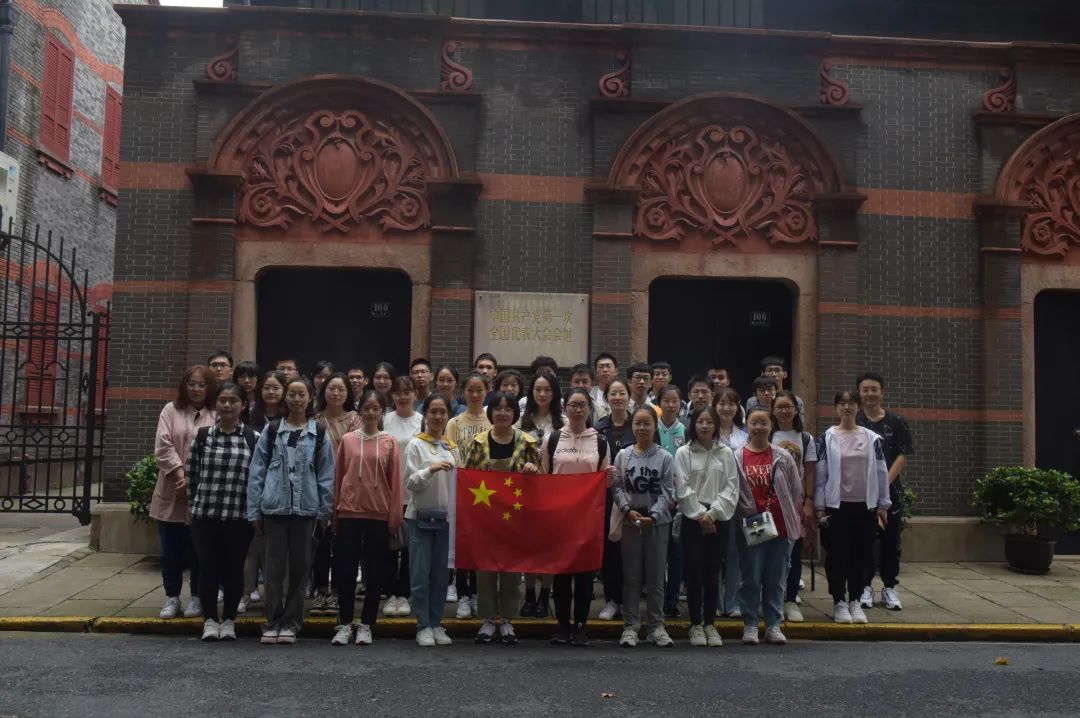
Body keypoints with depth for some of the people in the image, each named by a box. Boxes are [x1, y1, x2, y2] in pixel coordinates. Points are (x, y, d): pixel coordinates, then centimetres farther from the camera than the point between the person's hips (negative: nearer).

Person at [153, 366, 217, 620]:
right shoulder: (171, 410, 6)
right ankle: (172, 597, 22)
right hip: (172, 493, 2)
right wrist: (180, 472, -14)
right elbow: (163, 446, -3)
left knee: (199, 549, 6)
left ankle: (196, 597, 20)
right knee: (171, 549, 8)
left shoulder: (216, 415, 1)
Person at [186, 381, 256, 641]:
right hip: (205, 515, 1)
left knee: (234, 569, 8)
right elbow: (191, 474, 9)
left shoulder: (253, 439, -1)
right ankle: (210, 619, 19)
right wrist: (196, 504, 8)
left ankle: (229, 619, 24)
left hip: (239, 517, -1)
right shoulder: (202, 435, 3)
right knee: (208, 568, 5)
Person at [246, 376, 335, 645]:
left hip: (305, 508, 0)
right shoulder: (271, 430, 5)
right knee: (275, 565, 4)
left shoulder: (319, 433, 4)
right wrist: (254, 510, -1)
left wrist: (324, 510, -1)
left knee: (300, 565, 6)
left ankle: (291, 621, 17)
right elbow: (257, 471, 3)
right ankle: (273, 621, 13)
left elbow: (326, 474, 4)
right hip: (274, 506, 0)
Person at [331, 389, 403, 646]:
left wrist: (395, 517, -3)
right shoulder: (347, 440, 4)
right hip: (349, 513, 1)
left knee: (374, 572, 5)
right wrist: (335, 513, 4)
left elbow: (395, 481, 1)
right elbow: (337, 477, 6)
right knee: (346, 570, 5)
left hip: (378, 515, 0)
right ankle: (344, 624, 16)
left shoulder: (389, 443, 2)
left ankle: (366, 625, 16)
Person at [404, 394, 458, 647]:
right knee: (421, 573, -1)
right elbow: (410, 482, -9)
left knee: (441, 573, 8)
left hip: (446, 517, 4)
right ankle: (423, 626, 8)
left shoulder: (452, 448, 11)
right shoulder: (416, 445, -3)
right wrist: (431, 469, -25)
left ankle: (436, 624, 17)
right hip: (421, 516, -4)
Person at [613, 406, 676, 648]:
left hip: (657, 522, 0)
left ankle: (656, 625, 16)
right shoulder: (623, 456, 3)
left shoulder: (665, 458, 0)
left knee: (656, 577, 6)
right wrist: (628, 510, -15)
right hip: (629, 521, 1)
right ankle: (630, 625, 13)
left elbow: (667, 492, -3)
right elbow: (618, 487, 0)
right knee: (631, 576, 6)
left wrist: (653, 515, -15)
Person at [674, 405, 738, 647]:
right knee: (694, 573, 0)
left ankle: (710, 624, 17)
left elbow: (731, 487, 2)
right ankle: (695, 625, 12)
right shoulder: (684, 453, 1)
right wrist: (700, 515, -10)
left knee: (713, 573, 6)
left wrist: (713, 513, -8)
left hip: (718, 520, 2)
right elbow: (683, 489, -5)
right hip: (692, 519, -2)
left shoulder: (726, 453, 7)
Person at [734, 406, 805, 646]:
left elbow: (796, 491, 6)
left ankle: (773, 625, 19)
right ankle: (750, 625, 16)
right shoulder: (737, 458, -1)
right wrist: (744, 515, -2)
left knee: (776, 578, 8)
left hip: (780, 525, 1)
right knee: (750, 578, 5)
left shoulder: (783, 457, 2)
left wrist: (791, 518, 4)